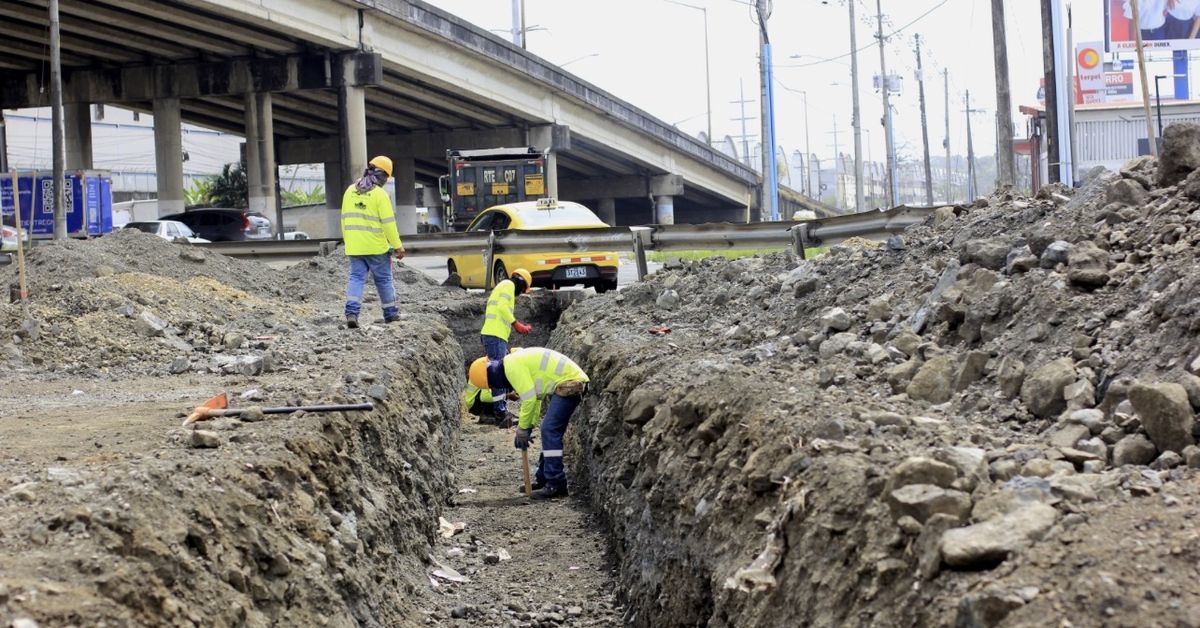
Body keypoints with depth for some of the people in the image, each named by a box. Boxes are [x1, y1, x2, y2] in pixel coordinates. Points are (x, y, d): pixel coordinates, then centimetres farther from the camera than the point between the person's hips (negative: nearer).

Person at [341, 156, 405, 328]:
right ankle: (390, 313, 22)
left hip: (354, 247, 4)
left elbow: (345, 219, 11)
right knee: (384, 279, 10)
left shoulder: (350, 191, 6)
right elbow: (388, 223, -13)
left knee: (356, 278, 3)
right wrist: (398, 246, -7)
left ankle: (352, 312, -14)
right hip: (376, 247, -4)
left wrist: (347, 241, 20)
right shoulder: (380, 194, -11)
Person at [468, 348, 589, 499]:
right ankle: (543, 480, 24)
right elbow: (535, 397, 23)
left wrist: (523, 429, -8)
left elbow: (529, 398, -18)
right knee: (549, 431, 16)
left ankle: (556, 485, -13)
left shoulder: (512, 365, -15)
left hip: (569, 383, -11)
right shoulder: (516, 361, 18)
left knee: (550, 431, -13)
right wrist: (529, 426, 18)